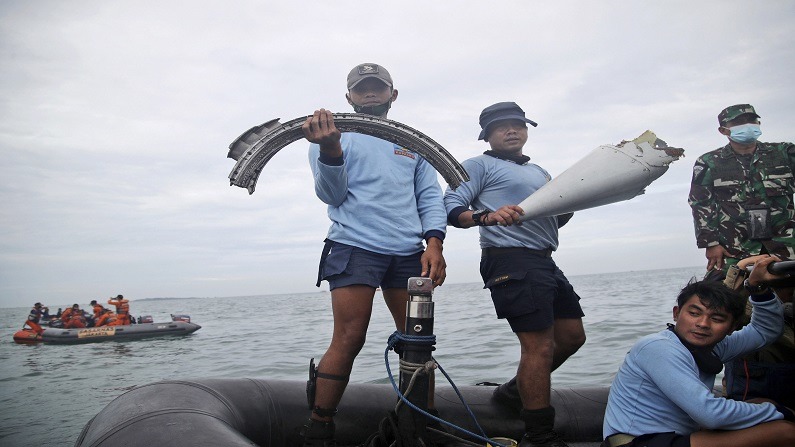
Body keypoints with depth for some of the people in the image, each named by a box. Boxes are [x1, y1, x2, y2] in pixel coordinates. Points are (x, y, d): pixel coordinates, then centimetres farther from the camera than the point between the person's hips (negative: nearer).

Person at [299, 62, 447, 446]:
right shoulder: (335, 135, 11)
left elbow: (430, 197, 15)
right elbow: (332, 194, -2)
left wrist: (434, 242, -2)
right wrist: (329, 149, -21)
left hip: (410, 253, 4)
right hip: (354, 248, -4)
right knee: (348, 340, -10)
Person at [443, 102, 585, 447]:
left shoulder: (539, 172, 26)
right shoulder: (480, 165, 2)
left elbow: (554, 219, 27)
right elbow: (451, 208, -10)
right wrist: (486, 216, -29)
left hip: (544, 262, 9)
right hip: (511, 260, -9)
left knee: (572, 335, 12)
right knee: (540, 345, -9)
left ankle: (518, 388, 30)